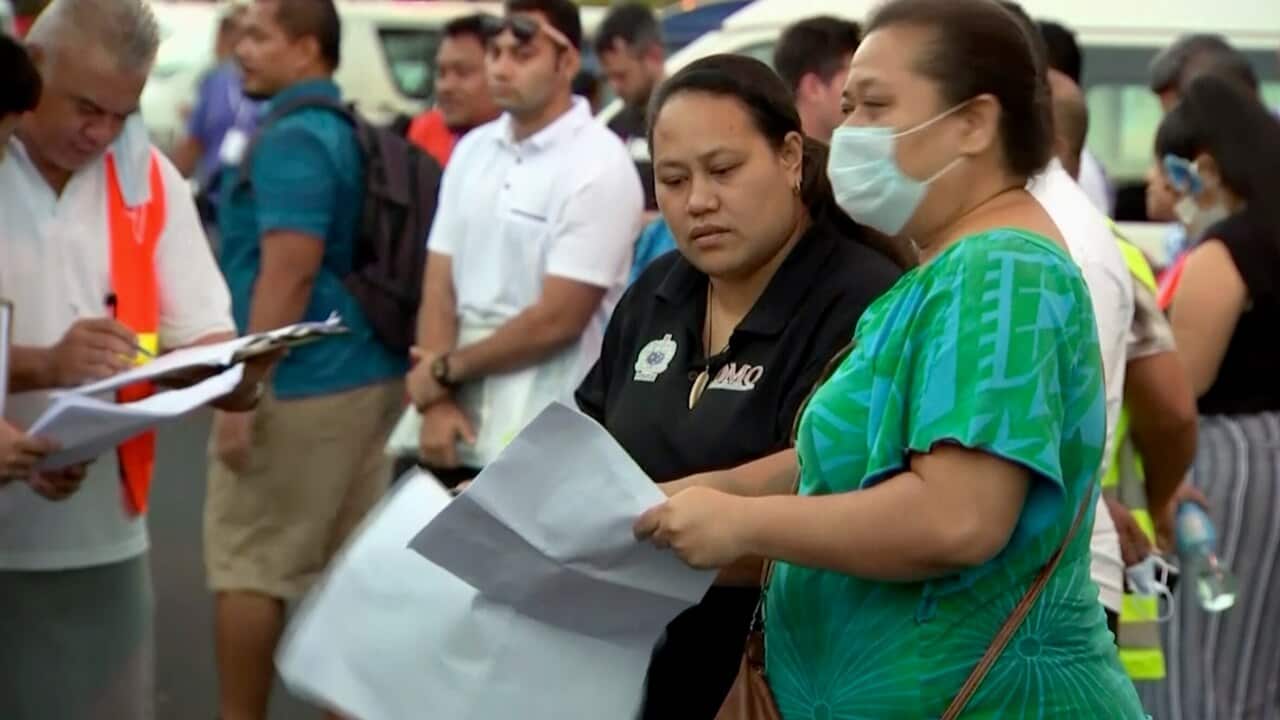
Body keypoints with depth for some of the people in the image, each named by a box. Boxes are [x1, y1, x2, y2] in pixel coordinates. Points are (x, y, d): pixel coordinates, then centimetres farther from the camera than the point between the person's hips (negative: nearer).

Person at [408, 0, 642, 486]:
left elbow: (557, 319, -14)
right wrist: (436, 401, -4)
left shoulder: (598, 167, -11)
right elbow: (439, 288, 9)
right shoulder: (471, 151, 10)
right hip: (463, 434, 6)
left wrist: (445, 370, -5)